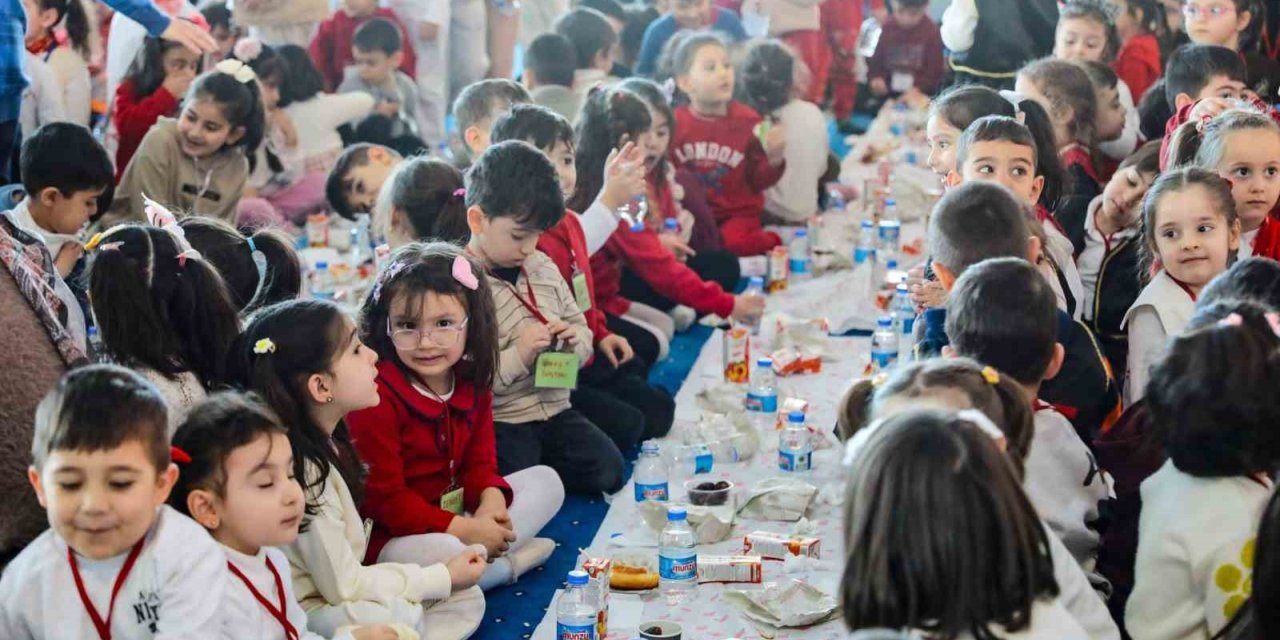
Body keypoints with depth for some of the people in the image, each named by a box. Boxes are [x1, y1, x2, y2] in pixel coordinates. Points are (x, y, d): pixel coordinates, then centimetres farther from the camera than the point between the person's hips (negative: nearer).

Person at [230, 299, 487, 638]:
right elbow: (344, 585, -19)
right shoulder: (301, 468, -23)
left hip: (334, 596, 10)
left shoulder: (325, 443, 5)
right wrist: (443, 577, -11)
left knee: (467, 598, 4)